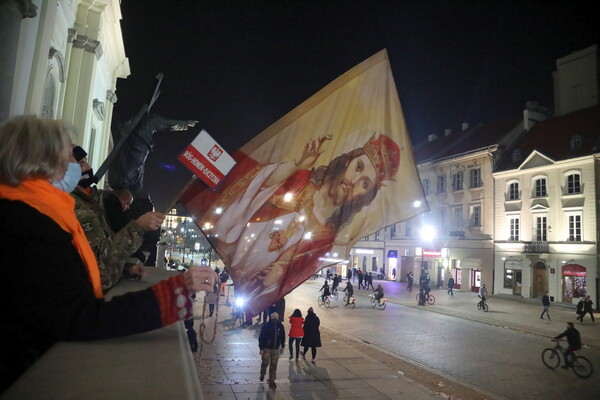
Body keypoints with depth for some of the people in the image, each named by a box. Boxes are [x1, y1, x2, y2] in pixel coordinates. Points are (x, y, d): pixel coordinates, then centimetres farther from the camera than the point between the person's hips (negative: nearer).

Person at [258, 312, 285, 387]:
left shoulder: (280, 326, -3)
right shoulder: (266, 326, -14)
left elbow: (282, 337, 9)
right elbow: (261, 337, -11)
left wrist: (282, 346, 13)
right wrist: (261, 348, -13)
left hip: (276, 349, 3)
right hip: (266, 348, -3)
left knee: (274, 365, 7)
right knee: (265, 363, 3)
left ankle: (272, 381, 20)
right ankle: (262, 374, 34)